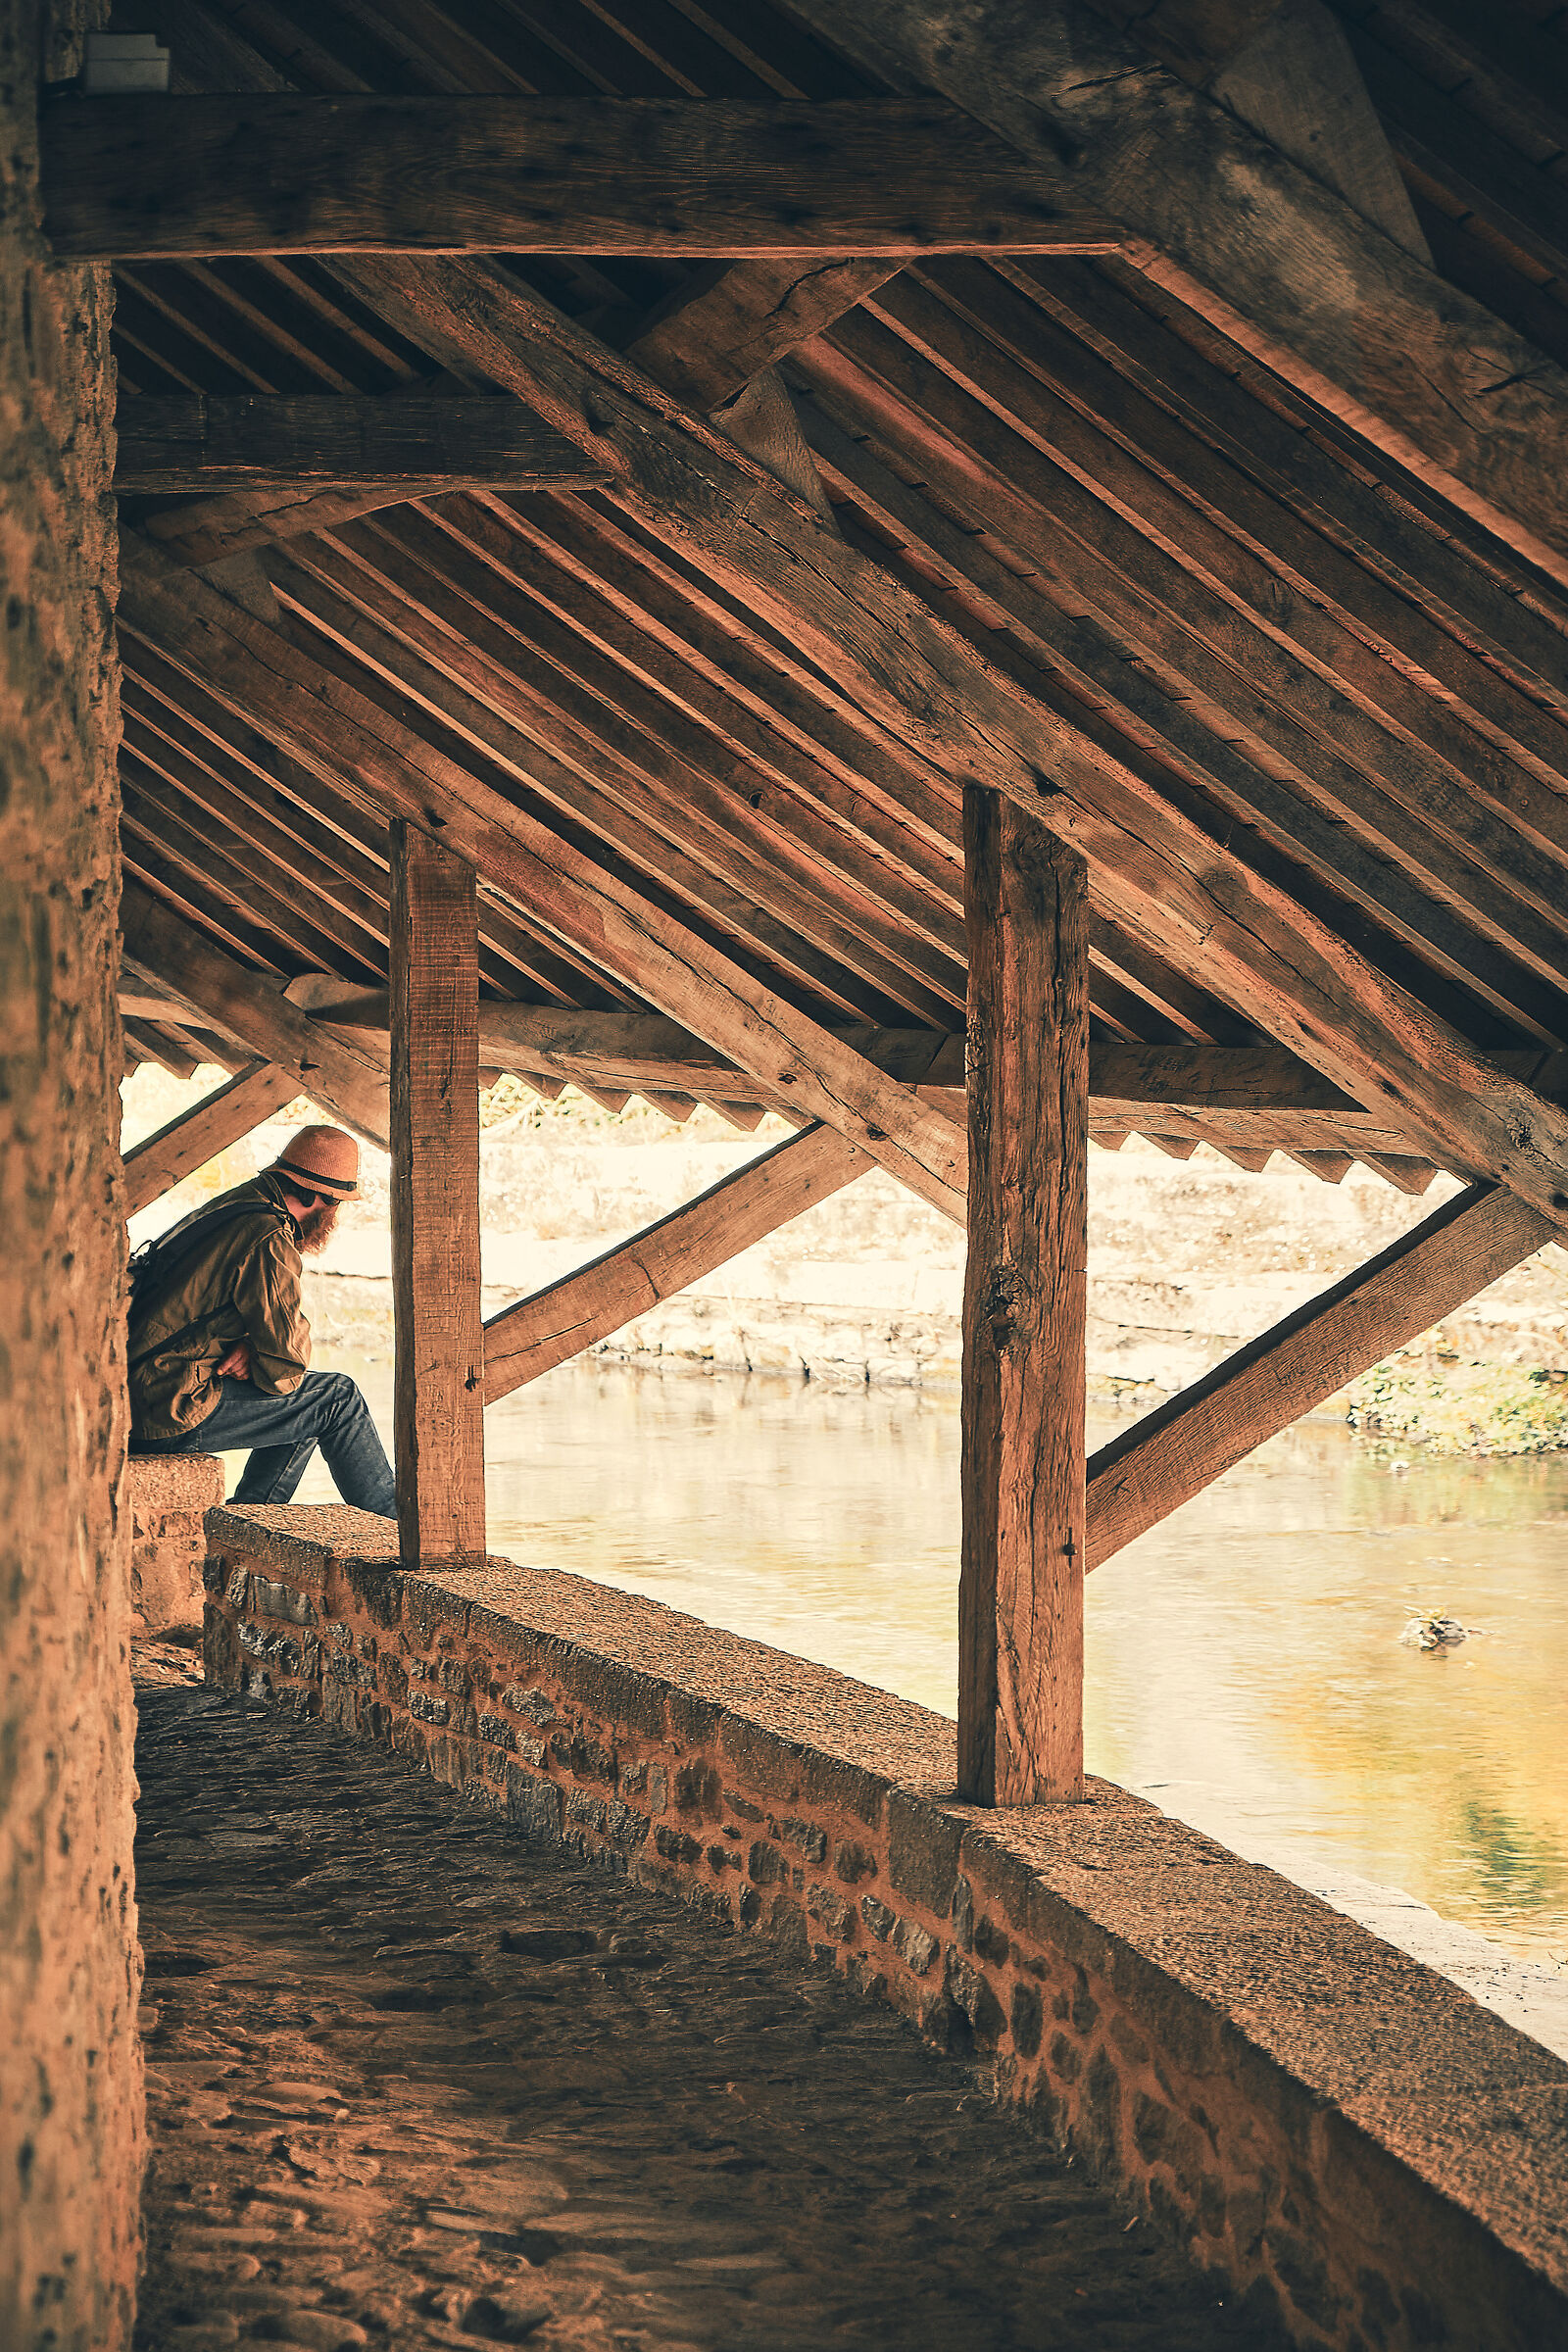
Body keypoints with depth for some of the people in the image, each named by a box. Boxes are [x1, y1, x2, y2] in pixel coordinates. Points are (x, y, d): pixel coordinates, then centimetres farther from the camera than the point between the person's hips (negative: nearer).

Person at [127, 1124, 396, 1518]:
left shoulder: (232, 1208, 13)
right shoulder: (268, 1241, -19)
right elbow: (286, 1370, -16)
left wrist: (247, 1346, 2)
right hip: (172, 1410, -10)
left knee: (312, 1406, 21)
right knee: (338, 1397, 0)